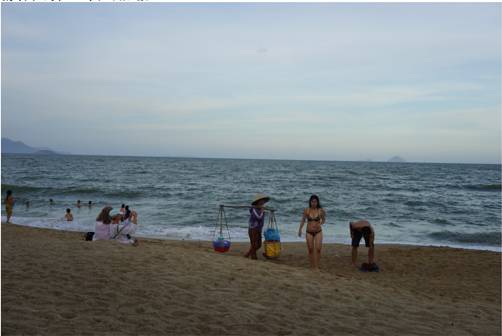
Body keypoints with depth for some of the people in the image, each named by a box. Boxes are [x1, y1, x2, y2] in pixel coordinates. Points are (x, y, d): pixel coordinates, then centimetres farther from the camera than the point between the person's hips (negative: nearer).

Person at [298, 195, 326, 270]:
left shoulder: (320, 210, -7)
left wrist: (320, 223, -12)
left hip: (318, 232, -1)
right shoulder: (306, 210, -4)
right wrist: (300, 230, 3)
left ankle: (317, 267, -3)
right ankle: (312, 267, 16)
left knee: (318, 249, -11)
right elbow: (303, 220, 6)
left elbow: (323, 220, 8)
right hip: (309, 232, 1)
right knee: (310, 250, 6)